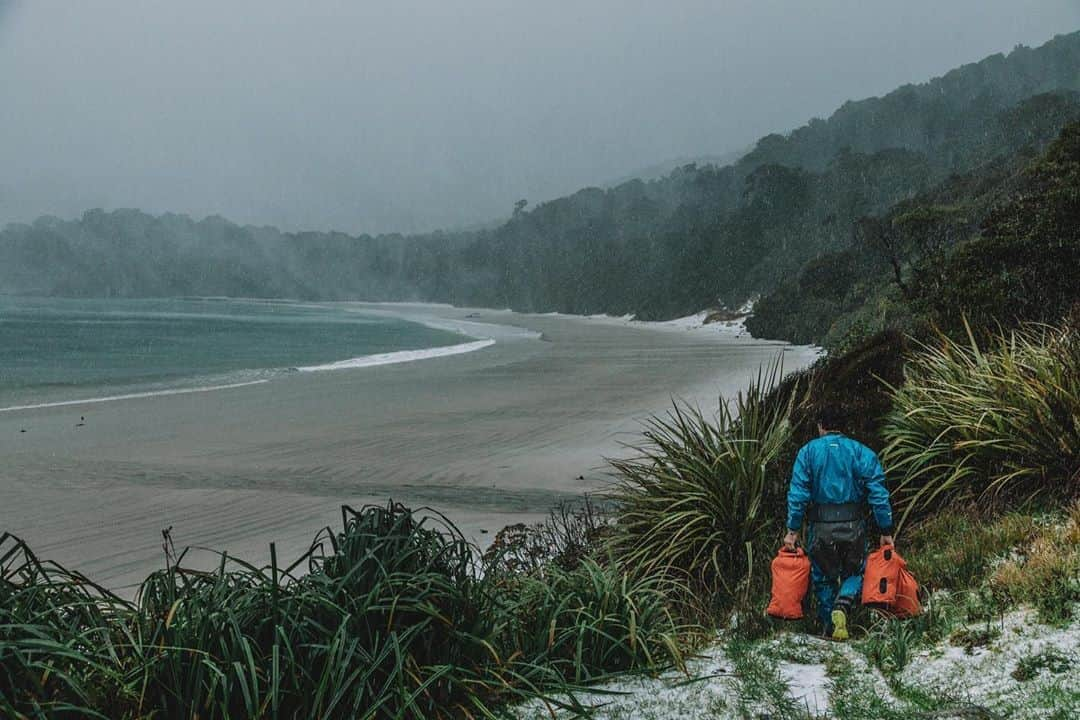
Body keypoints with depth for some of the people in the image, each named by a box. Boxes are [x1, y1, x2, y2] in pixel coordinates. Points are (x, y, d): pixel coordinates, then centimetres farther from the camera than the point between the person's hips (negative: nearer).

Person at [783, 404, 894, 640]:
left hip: (821, 526, 0)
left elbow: (797, 493, -5)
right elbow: (878, 494, -3)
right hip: (853, 526, 0)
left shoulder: (808, 452, 2)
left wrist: (793, 529, -2)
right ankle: (842, 605, -12)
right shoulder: (861, 452, 2)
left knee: (823, 577, 17)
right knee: (853, 572, 16)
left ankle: (829, 624, 15)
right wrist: (886, 531, 1)